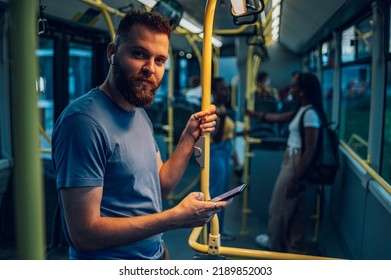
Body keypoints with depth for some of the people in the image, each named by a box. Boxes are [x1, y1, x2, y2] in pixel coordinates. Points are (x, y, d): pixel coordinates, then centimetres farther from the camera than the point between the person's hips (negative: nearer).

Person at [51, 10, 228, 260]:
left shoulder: (141, 115, 4)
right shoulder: (85, 120, -25)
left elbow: (162, 185, 6)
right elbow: (84, 233, -26)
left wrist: (190, 136, -3)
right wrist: (177, 217, -24)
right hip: (112, 259, -8)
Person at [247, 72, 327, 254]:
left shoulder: (310, 113, -21)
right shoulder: (302, 111, 8)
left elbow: (310, 149, -24)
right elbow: (279, 118, 26)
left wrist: (296, 178, -22)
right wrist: (256, 115, 30)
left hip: (296, 165, -9)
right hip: (291, 162, 9)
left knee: (280, 206, 9)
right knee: (294, 208, 17)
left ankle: (275, 243, 30)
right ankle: (295, 247, 29)